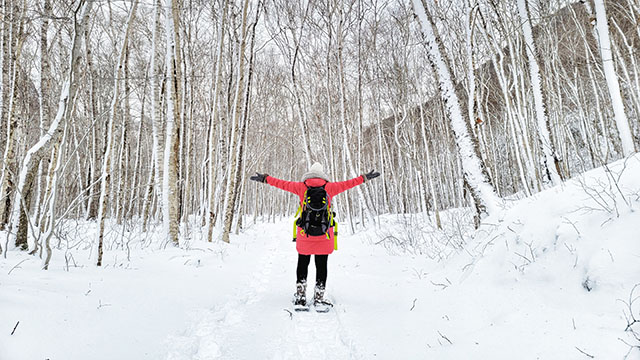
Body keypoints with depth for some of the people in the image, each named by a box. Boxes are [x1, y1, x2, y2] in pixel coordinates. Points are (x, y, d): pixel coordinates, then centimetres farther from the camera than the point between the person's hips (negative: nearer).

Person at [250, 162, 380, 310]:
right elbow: (348, 184, 9)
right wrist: (365, 177, 22)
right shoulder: (330, 187, 2)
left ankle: (300, 297, 16)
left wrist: (265, 178, 19)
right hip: (324, 235, 0)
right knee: (321, 266, 8)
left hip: (304, 233, 1)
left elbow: (283, 184, 7)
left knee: (302, 264, 14)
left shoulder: (301, 187, 2)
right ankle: (319, 298, 10)